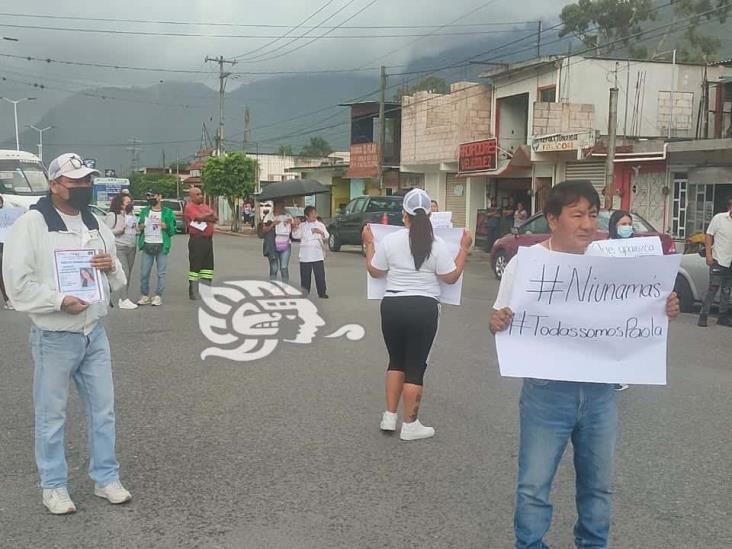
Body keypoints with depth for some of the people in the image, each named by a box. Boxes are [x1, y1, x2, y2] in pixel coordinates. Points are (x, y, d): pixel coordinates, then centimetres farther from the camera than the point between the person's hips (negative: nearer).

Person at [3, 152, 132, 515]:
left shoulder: (96, 225, 9)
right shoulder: (31, 224, -10)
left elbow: (117, 281, 16)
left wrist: (111, 266, -6)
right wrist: (60, 301, -23)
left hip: (95, 332, 6)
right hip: (54, 337, -6)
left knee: (103, 409, 12)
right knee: (51, 415, 6)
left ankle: (106, 478, 26)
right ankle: (53, 486, 21)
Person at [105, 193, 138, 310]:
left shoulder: (131, 215, 18)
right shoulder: (112, 215, -4)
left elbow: (136, 231, 26)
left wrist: (135, 227, 6)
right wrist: (119, 230, -18)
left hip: (131, 248, 7)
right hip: (119, 248, -7)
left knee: (128, 274, 7)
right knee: (124, 272, -16)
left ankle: (122, 298, 13)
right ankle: (124, 300, -17)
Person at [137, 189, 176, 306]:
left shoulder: (167, 212, 2)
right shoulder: (144, 211, 12)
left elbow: (173, 231, 2)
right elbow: (139, 225, 22)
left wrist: (166, 227, -18)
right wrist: (140, 226, -1)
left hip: (161, 245, -3)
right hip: (147, 245, 3)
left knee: (161, 273, -1)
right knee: (144, 273, 4)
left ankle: (158, 296, 7)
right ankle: (145, 296, 16)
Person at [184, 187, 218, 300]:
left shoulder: (205, 206, 18)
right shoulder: (190, 207, -6)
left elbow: (215, 218, 7)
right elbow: (200, 217, -22)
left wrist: (205, 217, -10)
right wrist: (210, 214, -4)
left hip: (208, 239, 8)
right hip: (197, 239, -8)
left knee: (208, 265, 12)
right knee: (195, 265, -4)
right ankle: (194, 293, 0)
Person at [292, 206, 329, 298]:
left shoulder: (320, 225, 9)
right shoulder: (302, 226, 8)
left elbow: (327, 236, 3)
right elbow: (295, 235, -1)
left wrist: (321, 232, -17)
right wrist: (295, 227, -17)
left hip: (318, 255, 0)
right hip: (305, 256, 0)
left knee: (320, 275, -4)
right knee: (305, 276, 3)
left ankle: (322, 293, 3)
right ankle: (304, 293, 13)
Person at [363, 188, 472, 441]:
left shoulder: (390, 240, -5)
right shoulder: (436, 244, -9)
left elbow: (374, 271, 6)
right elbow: (451, 277, -2)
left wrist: (369, 245, 18)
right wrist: (464, 248, 7)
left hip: (392, 306, 2)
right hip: (424, 309, -2)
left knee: (396, 361, 20)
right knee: (415, 367, 5)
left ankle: (390, 417, 20)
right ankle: (410, 425, 11)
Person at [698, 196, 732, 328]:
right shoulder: (719, 218, -7)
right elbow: (708, 236, -4)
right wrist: (708, 255, -10)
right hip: (718, 260, -4)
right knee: (713, 288, -7)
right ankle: (703, 316, 0)